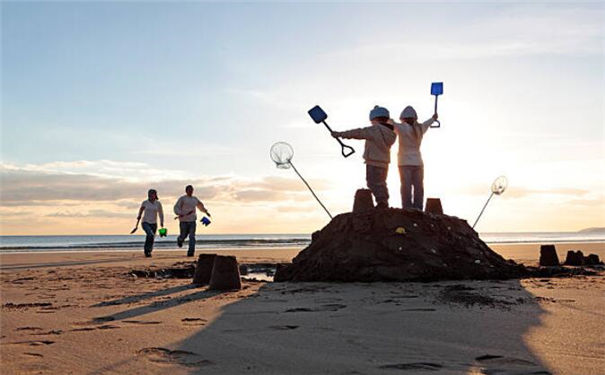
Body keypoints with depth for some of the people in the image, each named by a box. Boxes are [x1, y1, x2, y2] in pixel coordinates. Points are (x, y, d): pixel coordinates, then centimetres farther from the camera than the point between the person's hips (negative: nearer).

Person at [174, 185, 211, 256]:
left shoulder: (195, 199, 13)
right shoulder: (182, 199, -3)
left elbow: (200, 205, 32)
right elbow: (176, 208, -9)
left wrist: (206, 212, 24)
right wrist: (180, 214, -27)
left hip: (192, 221, 3)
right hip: (184, 220, -3)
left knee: (192, 236, -10)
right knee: (184, 235, 8)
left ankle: (191, 252, -12)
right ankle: (180, 240, 46)